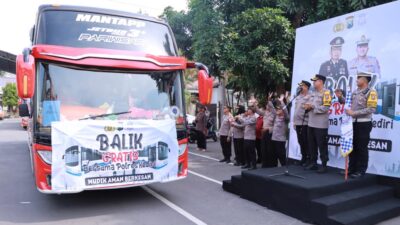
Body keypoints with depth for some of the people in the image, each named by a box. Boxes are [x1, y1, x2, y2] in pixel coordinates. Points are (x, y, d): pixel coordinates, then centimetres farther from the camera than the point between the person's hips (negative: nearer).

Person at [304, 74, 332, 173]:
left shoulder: (326, 93, -9)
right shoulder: (313, 93, 18)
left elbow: (325, 108, -18)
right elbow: (309, 105, 20)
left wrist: (313, 107, -16)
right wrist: (307, 106, -2)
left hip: (321, 124, -8)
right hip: (311, 123, 8)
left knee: (322, 146, -2)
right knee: (312, 145, 12)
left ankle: (324, 165, 7)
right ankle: (313, 163, 22)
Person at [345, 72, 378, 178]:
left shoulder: (371, 92, -9)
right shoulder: (355, 92, 12)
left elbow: (371, 109, -18)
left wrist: (354, 113, -20)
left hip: (364, 124, -7)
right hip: (353, 123, 7)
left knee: (362, 148, 1)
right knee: (352, 147, 11)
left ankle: (361, 171, 10)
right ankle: (351, 168, 21)